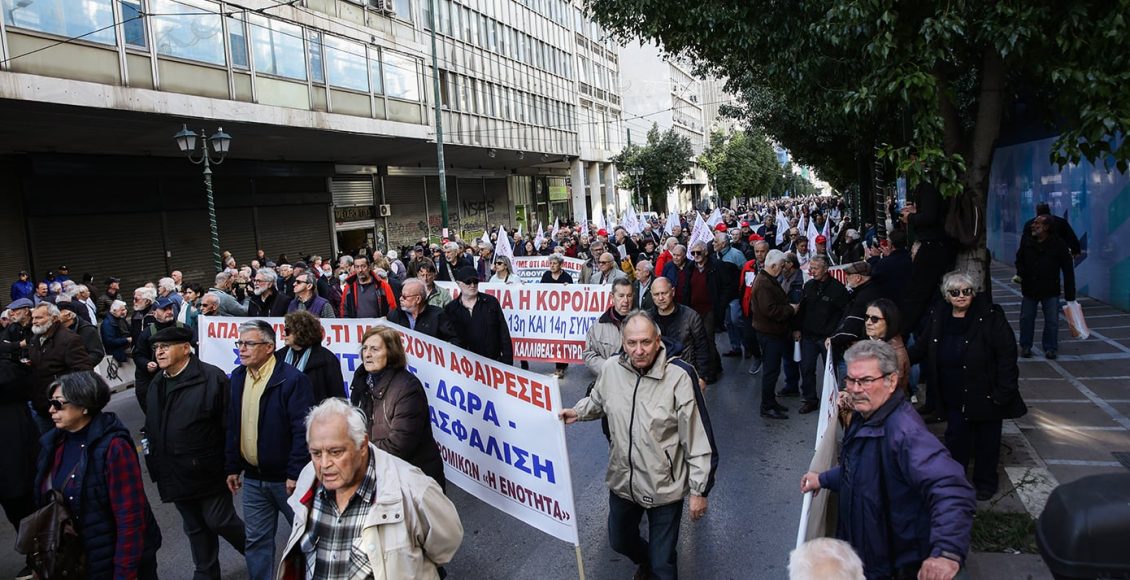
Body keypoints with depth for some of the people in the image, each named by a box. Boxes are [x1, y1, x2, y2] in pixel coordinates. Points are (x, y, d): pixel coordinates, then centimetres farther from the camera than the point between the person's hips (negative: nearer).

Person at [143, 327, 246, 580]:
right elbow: (152, 428, 17)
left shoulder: (212, 377, -15)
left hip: (208, 472, -6)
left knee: (219, 521, 2)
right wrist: (156, 466, 15)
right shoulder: (156, 384, 8)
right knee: (194, 528, 17)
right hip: (175, 474, 6)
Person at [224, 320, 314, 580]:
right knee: (256, 540, 15)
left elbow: (302, 430, -19)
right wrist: (231, 467, 9)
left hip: (287, 478, -6)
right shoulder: (237, 377, 6)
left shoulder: (292, 379, -18)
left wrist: (295, 474, -20)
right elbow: (232, 426, 11)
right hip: (253, 478, 6)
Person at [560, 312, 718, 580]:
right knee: (620, 541, 28)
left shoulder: (679, 376, -23)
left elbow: (698, 439, -17)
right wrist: (577, 412, -4)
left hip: (665, 487, -5)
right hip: (622, 481, 5)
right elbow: (597, 400, 15)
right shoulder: (610, 369, -9)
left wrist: (698, 490, -12)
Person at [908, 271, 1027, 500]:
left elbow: (1007, 353, -15)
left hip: (984, 394, -3)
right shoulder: (938, 317, -1)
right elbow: (921, 349, 12)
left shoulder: (990, 316, -15)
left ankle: (985, 482, 32)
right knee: (956, 437, 12)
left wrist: (1003, 392, -17)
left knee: (986, 439, 13)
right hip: (954, 397, 3)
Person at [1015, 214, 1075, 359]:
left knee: (1052, 321, 4)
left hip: (1050, 291, -2)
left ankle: (1050, 348, 19)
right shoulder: (1026, 242, 0)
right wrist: (1020, 274, -4)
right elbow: (1019, 260, 17)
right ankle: (1025, 346, 22)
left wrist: (1070, 295, -9)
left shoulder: (1059, 244, -8)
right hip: (1029, 289, 3)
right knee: (1026, 319, 8)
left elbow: (1068, 271, -6)